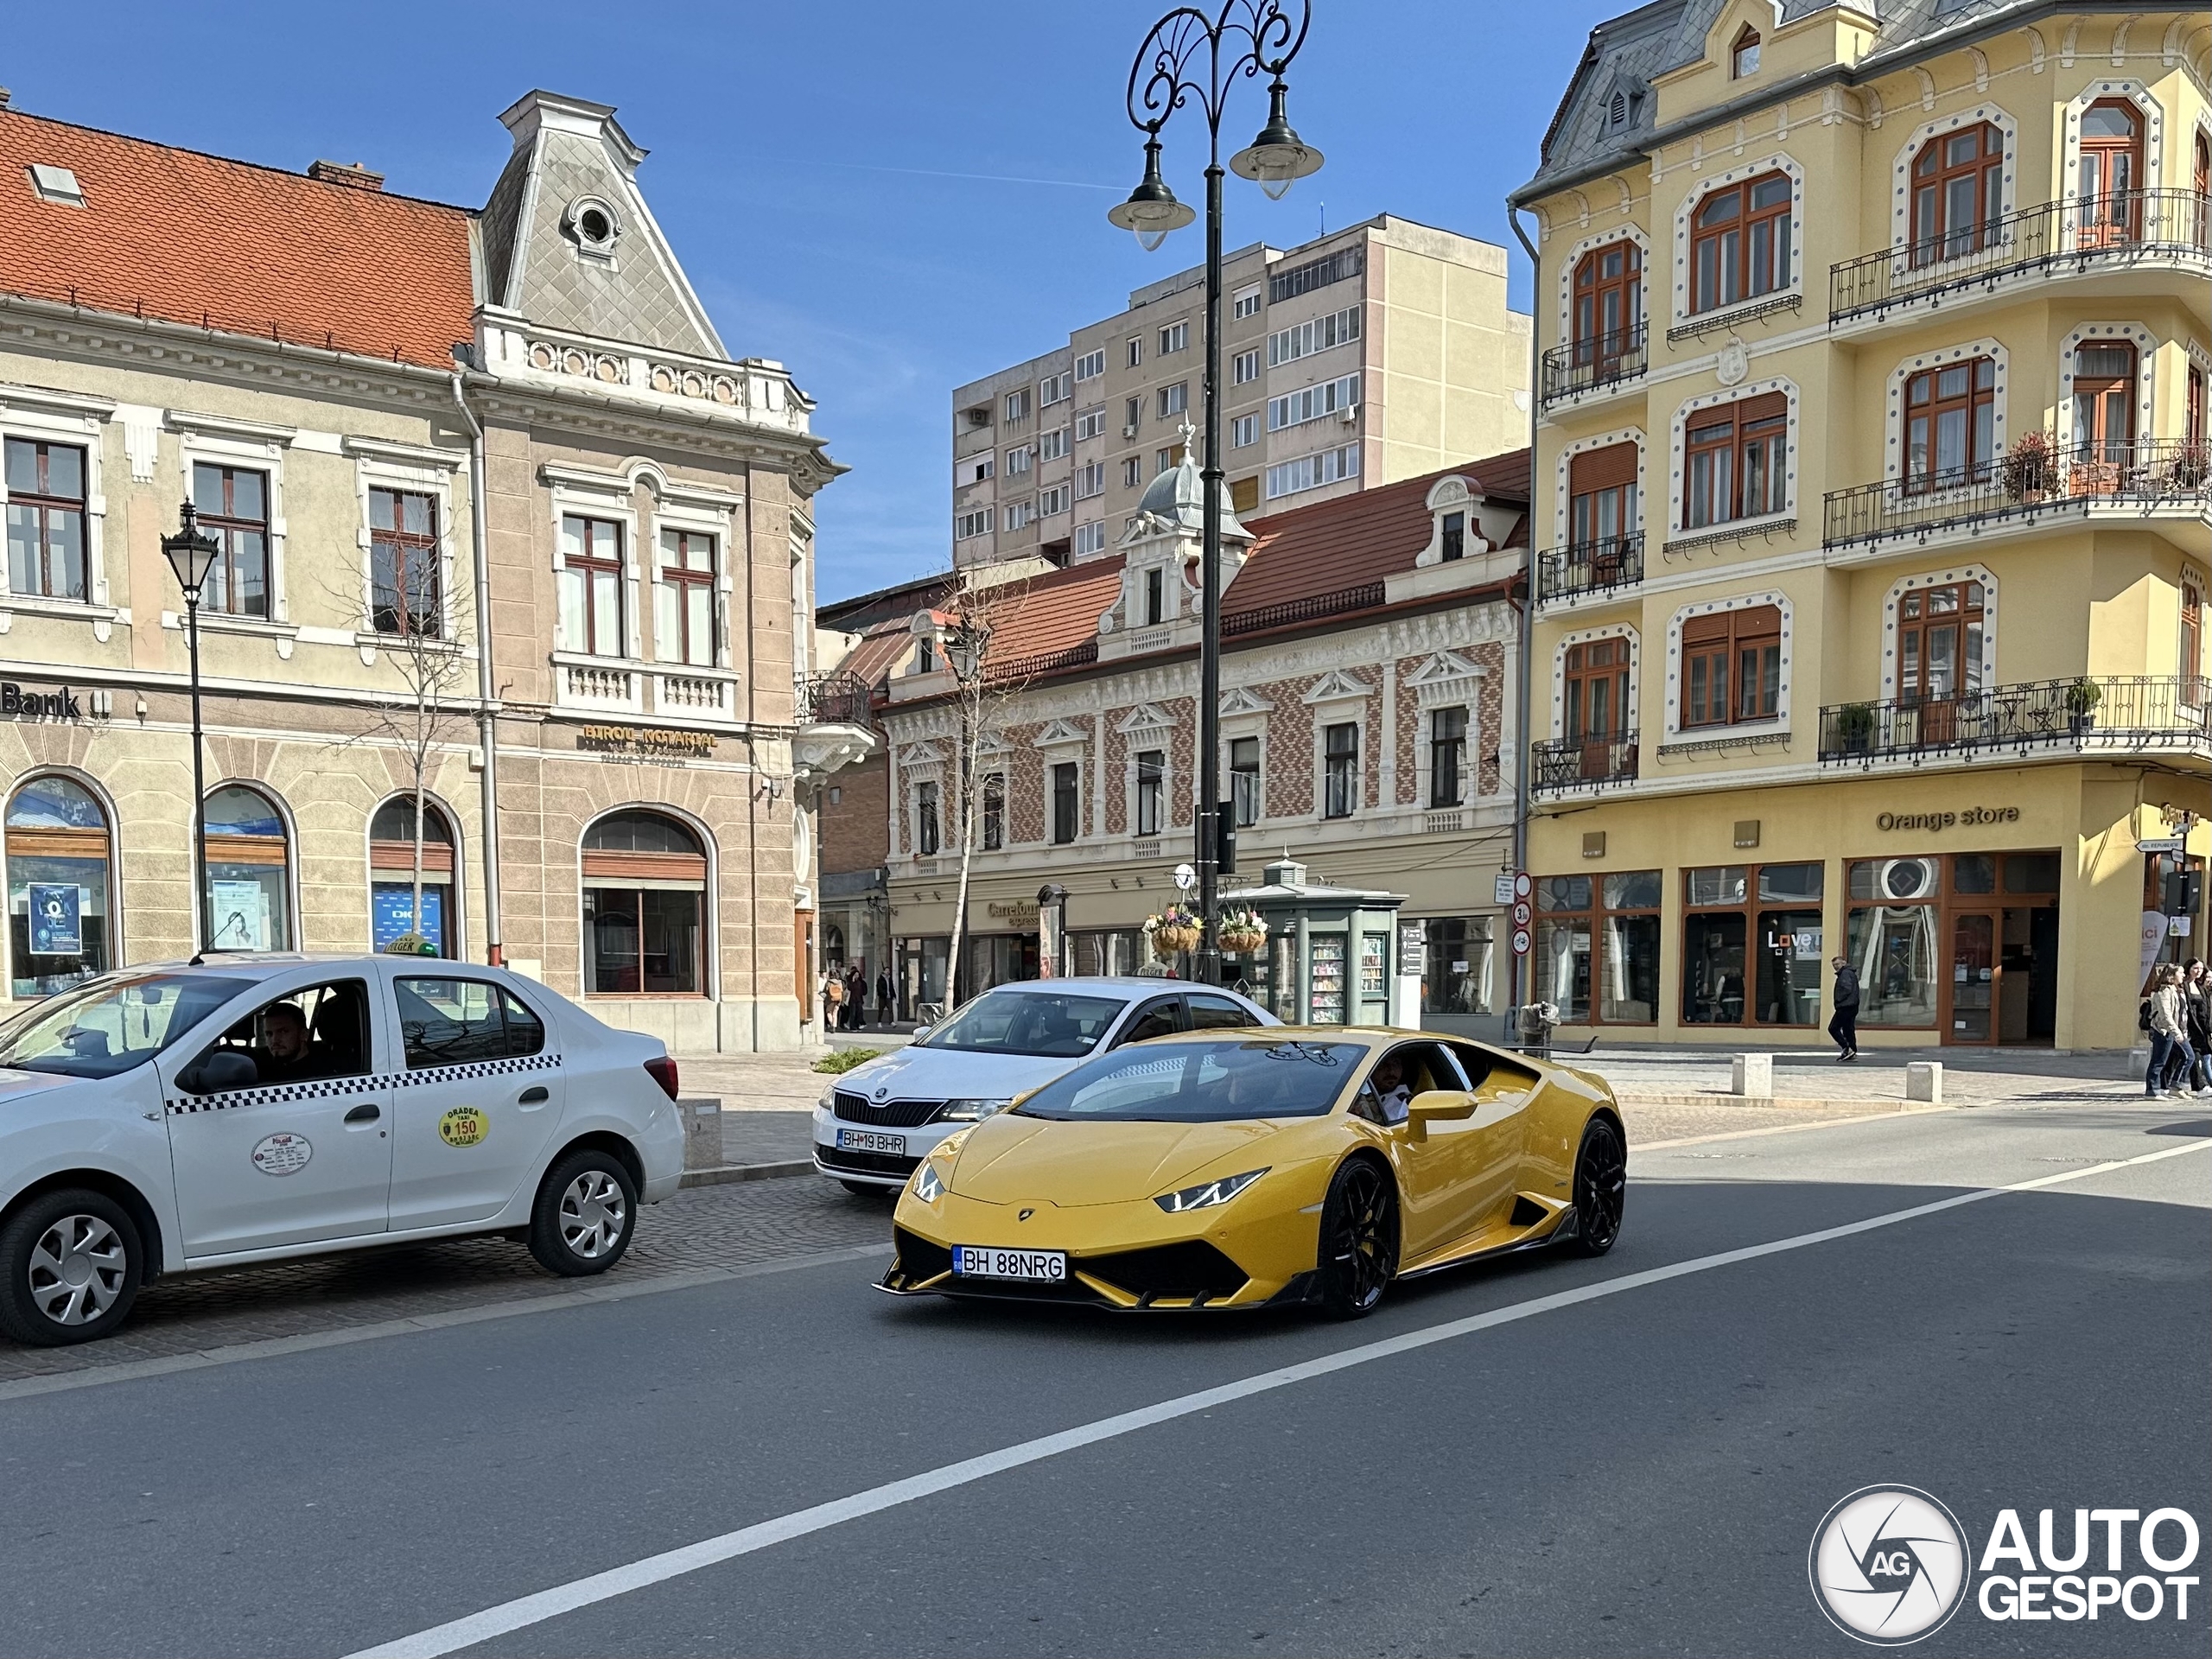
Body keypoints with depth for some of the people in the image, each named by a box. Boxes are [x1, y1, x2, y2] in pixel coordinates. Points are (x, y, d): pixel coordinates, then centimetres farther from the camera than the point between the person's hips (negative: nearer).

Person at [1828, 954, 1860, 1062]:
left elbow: (1847, 989, -22)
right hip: (1852, 1007, 11)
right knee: (1848, 1029, 11)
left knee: (1833, 1028, -8)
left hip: (1845, 1006, -11)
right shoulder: (1851, 973, 22)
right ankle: (1853, 1053, 10)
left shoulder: (1845, 973, -10)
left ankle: (1847, 1049, -14)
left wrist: (1839, 1000, -11)